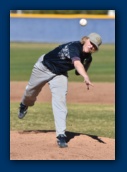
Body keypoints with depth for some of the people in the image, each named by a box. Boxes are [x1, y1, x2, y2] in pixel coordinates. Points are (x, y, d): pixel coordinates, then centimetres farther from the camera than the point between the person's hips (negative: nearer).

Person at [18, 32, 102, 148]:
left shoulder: (87, 58, -15)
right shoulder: (75, 47, -38)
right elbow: (77, 63, -57)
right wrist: (86, 77, -71)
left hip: (60, 74, 3)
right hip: (44, 67, -3)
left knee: (60, 102, -15)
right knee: (31, 91, 21)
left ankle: (61, 135, -17)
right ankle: (24, 104, 58)